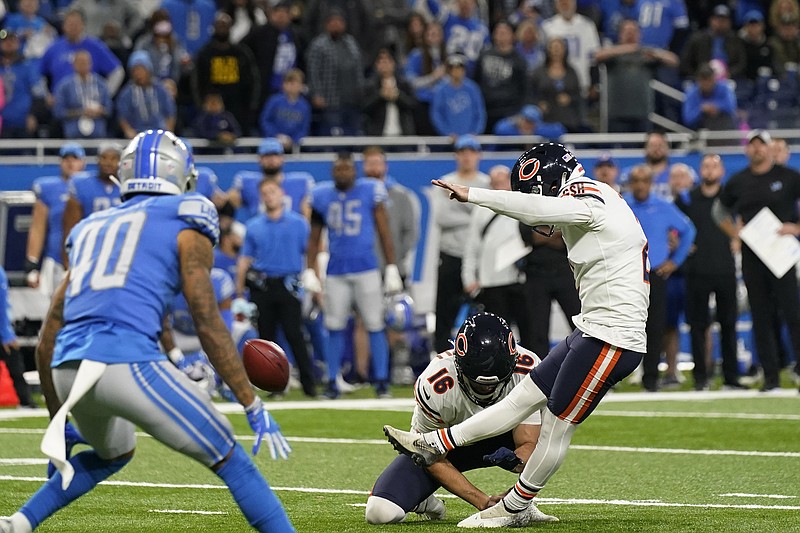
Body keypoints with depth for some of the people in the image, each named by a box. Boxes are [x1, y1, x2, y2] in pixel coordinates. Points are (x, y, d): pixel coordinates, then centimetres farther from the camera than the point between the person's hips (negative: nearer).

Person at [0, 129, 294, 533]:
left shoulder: (92, 229, 27)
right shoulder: (185, 226, 9)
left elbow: (47, 344, 26)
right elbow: (209, 327, 1)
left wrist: (58, 421, 36)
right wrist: (254, 408, 4)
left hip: (68, 371, 6)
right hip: (128, 362, -6)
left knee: (112, 452, 34)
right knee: (229, 461, 5)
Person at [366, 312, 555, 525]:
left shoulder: (528, 372, -28)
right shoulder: (435, 386, -34)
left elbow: (528, 446, -26)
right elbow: (435, 460, -21)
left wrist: (515, 460, -52)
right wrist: (483, 501, -30)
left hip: (498, 440, 2)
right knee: (380, 512, -24)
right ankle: (422, 500, 12)